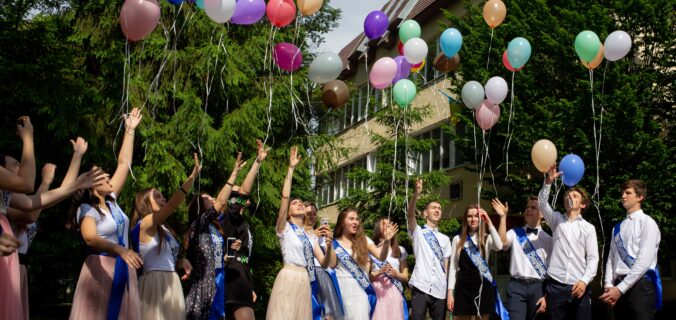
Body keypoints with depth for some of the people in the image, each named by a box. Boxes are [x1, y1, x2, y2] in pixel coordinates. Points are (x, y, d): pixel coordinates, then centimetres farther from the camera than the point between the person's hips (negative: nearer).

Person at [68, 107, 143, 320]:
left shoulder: (111, 201, 12)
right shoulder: (86, 210, -8)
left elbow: (124, 163, 17)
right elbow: (90, 238, -28)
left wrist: (130, 130, 19)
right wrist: (119, 249, -44)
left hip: (123, 269, 7)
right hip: (101, 269, -7)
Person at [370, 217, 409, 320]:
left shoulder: (400, 250, 12)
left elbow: (405, 277, 13)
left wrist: (396, 274, -6)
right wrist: (380, 272, -16)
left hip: (395, 293, 2)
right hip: (378, 293, -2)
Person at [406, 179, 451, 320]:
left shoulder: (445, 239, 19)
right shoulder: (418, 232, 8)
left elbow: (446, 265, 16)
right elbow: (410, 214, -12)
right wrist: (416, 194, -29)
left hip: (440, 289, 4)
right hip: (420, 286, -4)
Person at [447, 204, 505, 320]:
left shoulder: (487, 239, 7)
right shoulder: (458, 239, 9)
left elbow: (499, 246, -17)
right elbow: (453, 267, 8)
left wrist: (489, 222, -14)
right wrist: (450, 292, 1)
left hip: (483, 287, 0)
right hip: (463, 287, 0)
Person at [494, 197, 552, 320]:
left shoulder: (547, 239, 8)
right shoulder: (515, 233, 7)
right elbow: (503, 243, -15)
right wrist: (503, 217, -19)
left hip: (538, 287, 1)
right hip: (516, 286, -1)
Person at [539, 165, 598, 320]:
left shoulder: (588, 228, 10)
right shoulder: (557, 220, 14)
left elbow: (593, 257, 2)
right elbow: (542, 202, -3)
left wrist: (584, 281, -12)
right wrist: (549, 181, -17)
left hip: (579, 286, -1)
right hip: (555, 285, 1)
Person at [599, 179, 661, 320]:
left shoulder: (647, 223, -3)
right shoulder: (618, 228, 18)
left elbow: (644, 260, -11)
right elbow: (611, 258, 14)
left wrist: (620, 288, -15)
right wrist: (609, 285, -3)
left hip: (640, 285, -6)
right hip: (619, 287, 6)